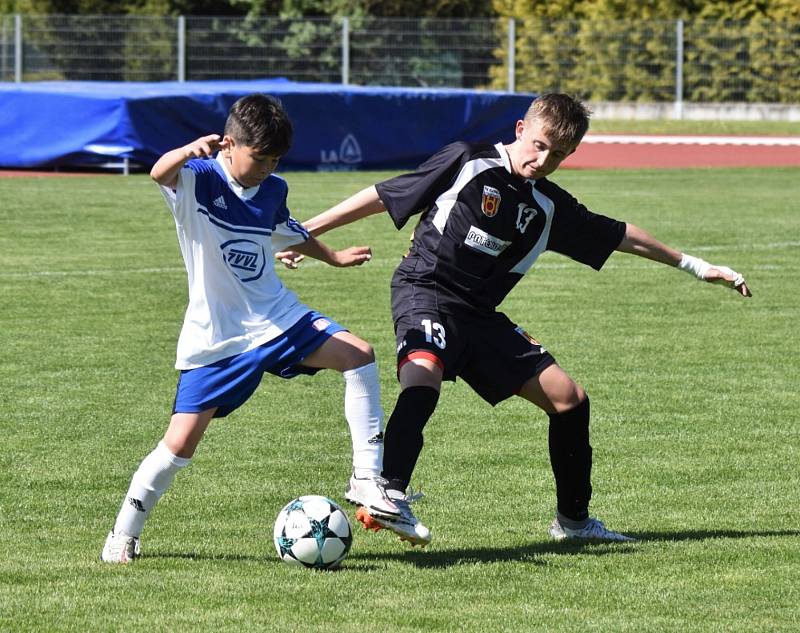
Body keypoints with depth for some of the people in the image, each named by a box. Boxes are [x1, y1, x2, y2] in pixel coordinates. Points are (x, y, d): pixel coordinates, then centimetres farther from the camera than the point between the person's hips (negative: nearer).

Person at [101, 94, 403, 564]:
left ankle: (367, 480, -5)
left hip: (277, 316, 5)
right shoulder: (198, 179, -14)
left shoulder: (273, 190, 5)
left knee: (358, 355, -10)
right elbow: (160, 173, -38)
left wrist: (332, 256, 39)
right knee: (181, 441, -8)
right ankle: (124, 533, 11)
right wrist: (191, 151, -60)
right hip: (215, 338, -5)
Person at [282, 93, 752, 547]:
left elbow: (622, 236, 21)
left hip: (480, 316, 6)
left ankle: (573, 520, 21)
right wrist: (306, 232, -5)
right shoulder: (467, 164, -6)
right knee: (423, 378, -37)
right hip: (425, 291, -6)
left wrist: (695, 266, 26)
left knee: (569, 399, 4)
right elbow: (382, 197, -3)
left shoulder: (551, 207, 9)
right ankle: (388, 499, -45)